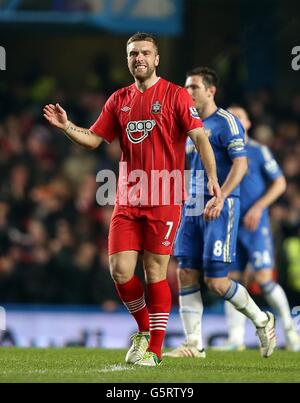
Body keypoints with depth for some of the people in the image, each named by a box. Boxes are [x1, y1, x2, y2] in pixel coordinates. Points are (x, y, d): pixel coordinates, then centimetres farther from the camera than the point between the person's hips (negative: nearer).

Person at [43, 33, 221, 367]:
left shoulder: (175, 95, -2)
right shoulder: (119, 100, 13)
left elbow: (199, 136, -9)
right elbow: (93, 139, 16)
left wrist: (212, 177, -22)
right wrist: (67, 126, -3)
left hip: (163, 200, -4)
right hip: (127, 199, 4)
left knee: (155, 273, -4)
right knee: (120, 270, -3)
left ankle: (154, 349, 6)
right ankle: (145, 329, 21)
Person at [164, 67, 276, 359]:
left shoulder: (226, 122, -8)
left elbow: (240, 164, -17)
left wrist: (219, 198, -26)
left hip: (221, 207, -8)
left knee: (216, 281, -8)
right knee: (186, 274, -1)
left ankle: (262, 320, 13)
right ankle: (194, 345, 2)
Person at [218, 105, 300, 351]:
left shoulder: (259, 151, 0)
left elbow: (280, 183, -2)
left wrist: (258, 207, -12)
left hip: (256, 226, -4)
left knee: (264, 279, -11)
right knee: (233, 281, 0)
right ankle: (236, 338, 2)